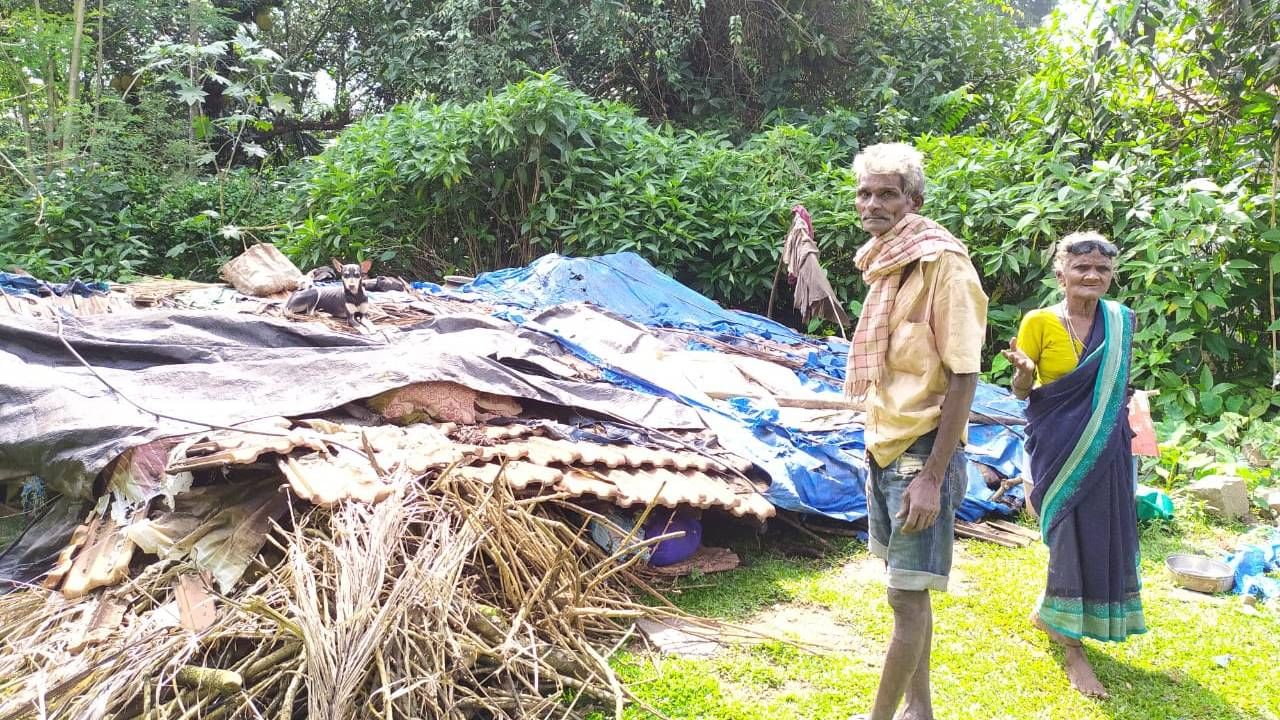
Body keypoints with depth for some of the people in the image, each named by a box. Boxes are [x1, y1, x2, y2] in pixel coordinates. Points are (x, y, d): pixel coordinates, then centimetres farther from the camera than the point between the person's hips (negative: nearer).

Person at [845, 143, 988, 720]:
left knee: (907, 595, 0)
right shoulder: (884, 262, 9)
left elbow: (963, 376, -17)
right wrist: (876, 449, 16)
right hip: (884, 449, 8)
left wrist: (931, 477, -19)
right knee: (909, 591, 16)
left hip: (922, 453, -8)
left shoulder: (941, 262, -14)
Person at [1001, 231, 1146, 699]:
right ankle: (1073, 649, 7)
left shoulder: (1120, 320, 2)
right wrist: (1023, 370, -26)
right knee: (1070, 534, -4)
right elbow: (1021, 391, -7)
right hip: (1058, 442, -4)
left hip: (1105, 444, 5)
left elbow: (1117, 384, 16)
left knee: (1103, 532, 11)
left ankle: (1047, 613, 35)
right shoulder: (1039, 322, -9)